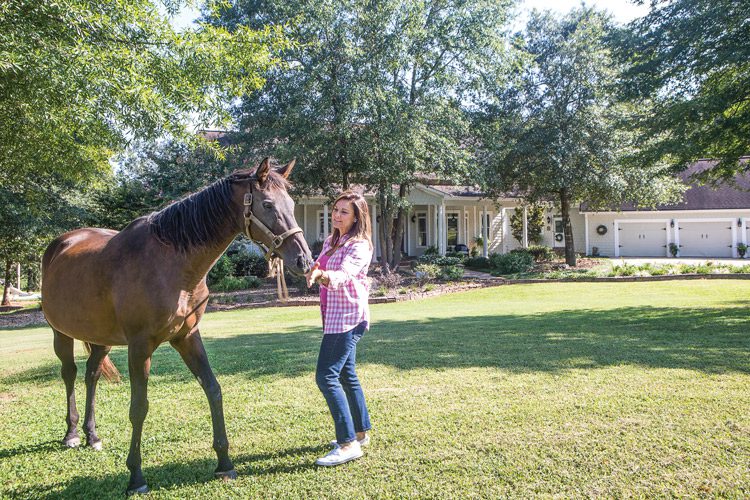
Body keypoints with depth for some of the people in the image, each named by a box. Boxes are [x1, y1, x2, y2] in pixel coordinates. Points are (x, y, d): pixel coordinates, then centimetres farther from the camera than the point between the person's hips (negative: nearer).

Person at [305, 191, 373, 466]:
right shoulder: (331, 241, 15)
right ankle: (360, 431, 33)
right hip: (334, 316, 10)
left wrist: (326, 276, -52)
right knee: (346, 375, 18)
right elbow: (317, 267, 14)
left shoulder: (359, 246, -14)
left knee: (326, 377, -15)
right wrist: (313, 271, -6)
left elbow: (344, 273, -34)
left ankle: (349, 444, -11)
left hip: (348, 317, -10)